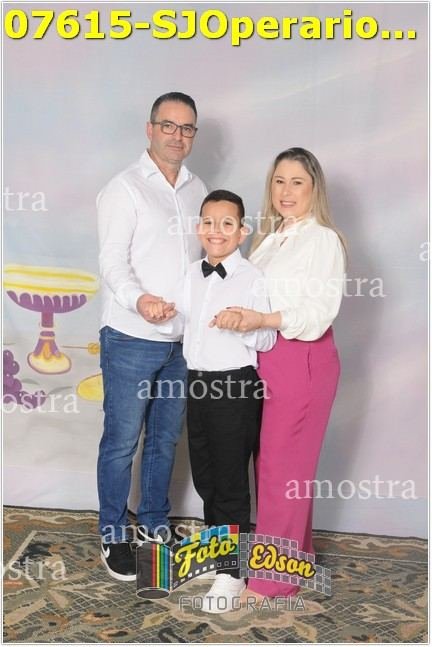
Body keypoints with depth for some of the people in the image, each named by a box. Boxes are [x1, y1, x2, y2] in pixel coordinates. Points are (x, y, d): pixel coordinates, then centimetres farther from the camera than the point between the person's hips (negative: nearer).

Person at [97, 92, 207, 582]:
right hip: (131, 339, -5)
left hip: (182, 340, 6)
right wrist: (139, 299, -34)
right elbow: (112, 261, -15)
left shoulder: (196, 190, 12)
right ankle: (113, 536, 20)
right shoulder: (125, 188, -6)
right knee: (122, 441, 4)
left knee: (165, 438, 15)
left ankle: (154, 524, 32)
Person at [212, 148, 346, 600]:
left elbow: (319, 312, -15)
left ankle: (274, 578, 10)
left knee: (282, 466, -2)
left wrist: (261, 320, -27)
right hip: (264, 359, 7)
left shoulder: (323, 240, -6)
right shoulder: (269, 238, 16)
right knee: (271, 460, 12)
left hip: (302, 360, -7)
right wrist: (240, 318, -7)